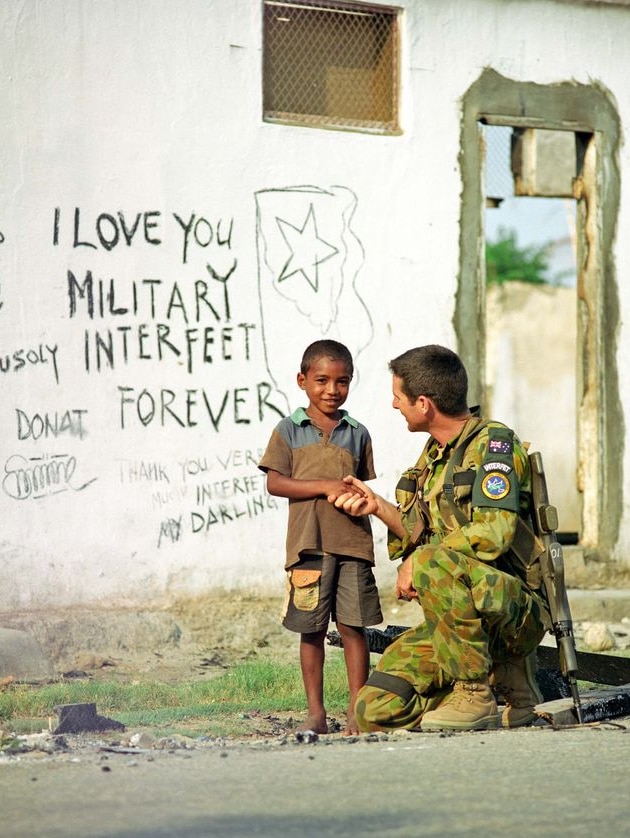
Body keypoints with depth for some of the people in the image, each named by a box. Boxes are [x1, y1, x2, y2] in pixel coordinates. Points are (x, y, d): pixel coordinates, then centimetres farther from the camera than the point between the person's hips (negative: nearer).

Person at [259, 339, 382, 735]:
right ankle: (316, 711, 11)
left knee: (353, 626, 0)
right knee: (312, 629, 3)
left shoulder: (357, 433, 12)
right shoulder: (289, 430, 5)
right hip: (308, 543, -1)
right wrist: (324, 487, -12)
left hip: (352, 542, 1)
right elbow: (275, 483, -3)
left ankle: (357, 710, 6)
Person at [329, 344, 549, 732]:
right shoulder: (435, 453, 15)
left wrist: (417, 564, -17)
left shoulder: (493, 442, -11)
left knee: (432, 563, -36)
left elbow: (493, 533, -24)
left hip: (517, 608, -8)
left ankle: (475, 695, -20)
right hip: (461, 619, 8)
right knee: (376, 711, -8)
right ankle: (509, 681, 7)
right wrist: (378, 506, 11)